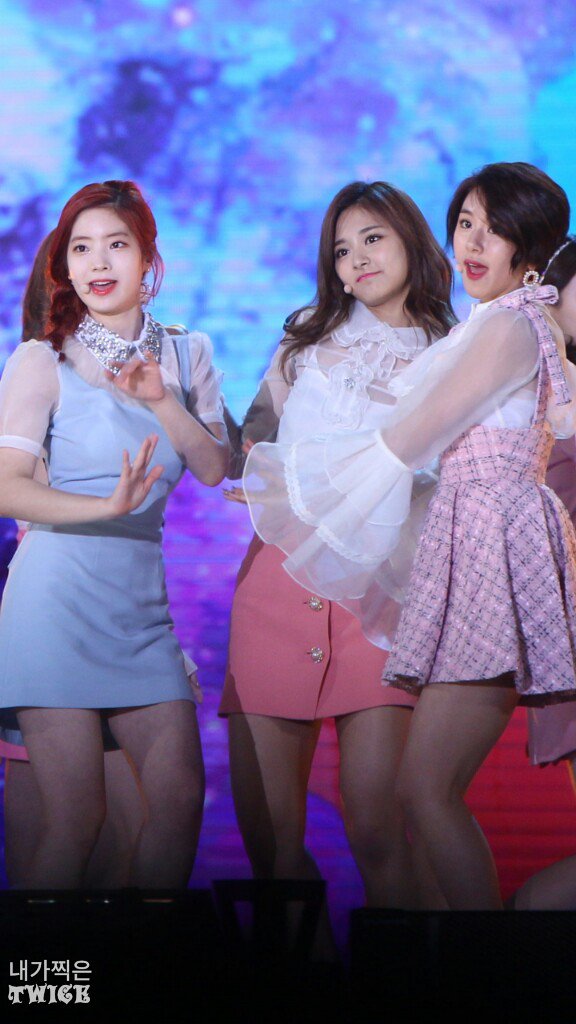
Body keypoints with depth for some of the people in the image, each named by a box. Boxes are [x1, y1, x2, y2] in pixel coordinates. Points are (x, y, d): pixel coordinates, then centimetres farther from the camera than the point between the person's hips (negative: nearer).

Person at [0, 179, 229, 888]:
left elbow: (214, 469, 4)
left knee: (181, 800, 2)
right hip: (59, 597, -5)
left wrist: (161, 400, -10)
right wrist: (108, 506, -27)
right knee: (74, 823, -7)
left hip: (142, 603, 5)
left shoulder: (185, 355, 13)